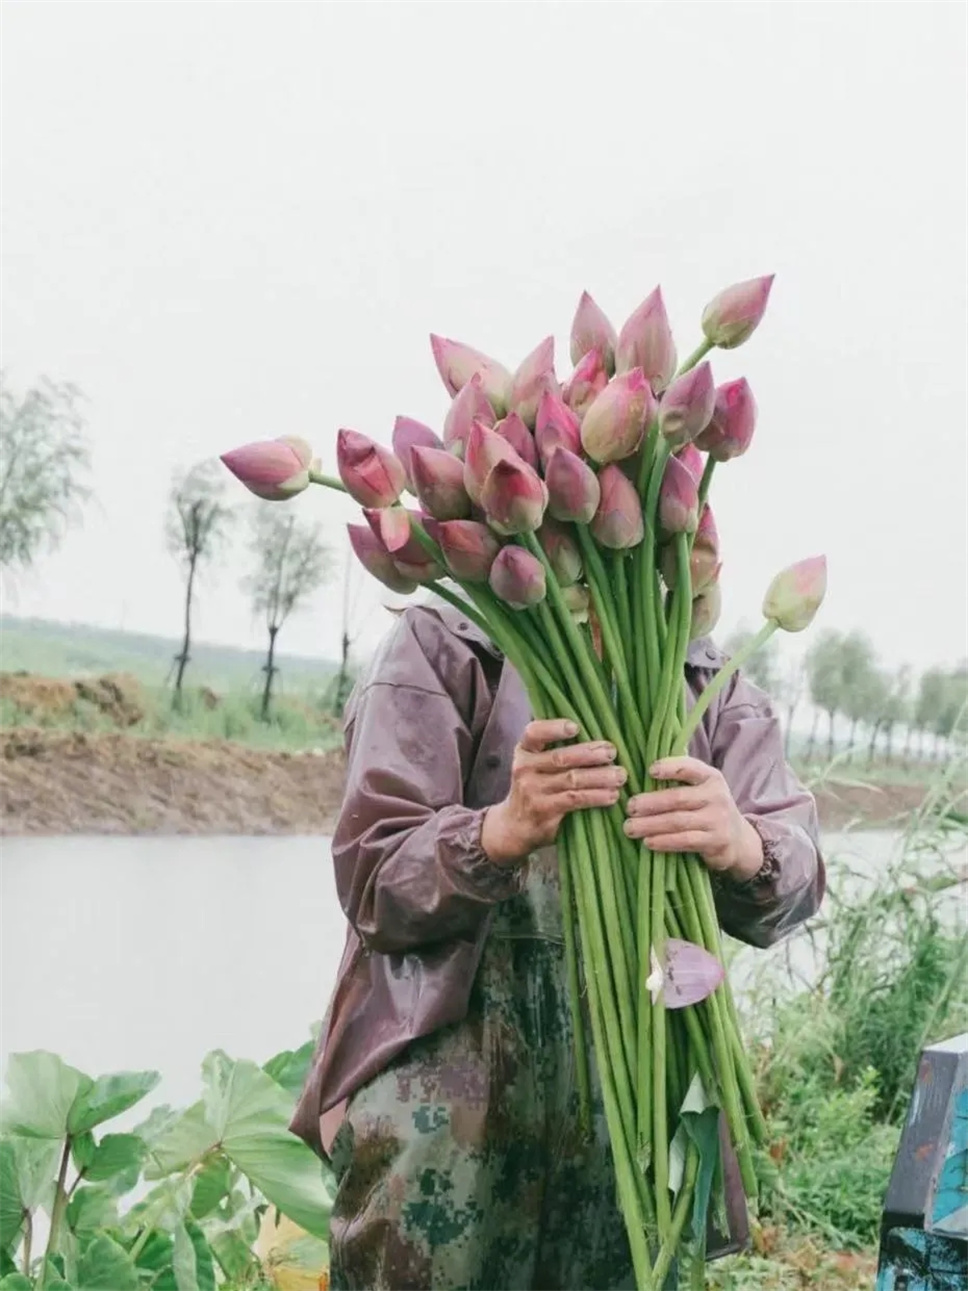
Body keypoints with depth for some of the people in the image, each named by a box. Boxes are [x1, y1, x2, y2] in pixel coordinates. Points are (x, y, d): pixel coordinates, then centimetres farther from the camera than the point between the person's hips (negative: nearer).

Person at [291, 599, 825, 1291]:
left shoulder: (708, 674, 9)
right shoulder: (445, 640, 0)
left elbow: (794, 873, -4)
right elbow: (372, 877, -7)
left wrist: (743, 847, -28)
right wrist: (504, 828, -28)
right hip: (447, 1045, -2)